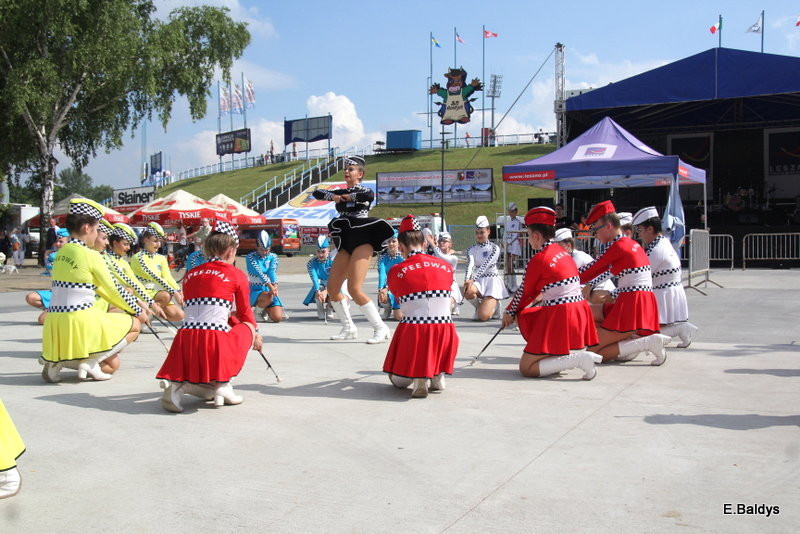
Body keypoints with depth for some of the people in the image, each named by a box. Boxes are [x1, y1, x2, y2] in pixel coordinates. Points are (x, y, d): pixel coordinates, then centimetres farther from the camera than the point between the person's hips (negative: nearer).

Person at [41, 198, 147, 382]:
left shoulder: (61, 253, 13)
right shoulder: (91, 256, -12)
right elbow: (114, 291, -3)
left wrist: (131, 307, 19)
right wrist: (138, 311, 13)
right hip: (81, 321, -8)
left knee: (112, 364, 20)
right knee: (135, 324, 15)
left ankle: (56, 359, 4)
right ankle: (91, 361, -3)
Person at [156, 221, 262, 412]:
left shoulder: (190, 274, 19)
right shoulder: (236, 275, 8)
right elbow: (245, 313, 20)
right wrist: (256, 334, 40)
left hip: (185, 337, 5)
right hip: (214, 338, -5)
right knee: (247, 327, 23)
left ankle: (178, 383, 0)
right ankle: (222, 384, 11)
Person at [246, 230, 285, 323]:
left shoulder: (273, 257, 4)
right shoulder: (250, 257, -7)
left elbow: (272, 271, -14)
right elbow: (258, 272, -22)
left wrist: (275, 285, -36)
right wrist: (270, 285, -38)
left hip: (269, 290, 3)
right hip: (255, 290, -3)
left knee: (277, 318, -12)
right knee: (268, 297, -38)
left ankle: (266, 310, 23)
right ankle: (258, 310, -3)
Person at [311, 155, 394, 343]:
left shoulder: (363, 190, 1)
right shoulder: (341, 191, 18)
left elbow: (369, 196, -23)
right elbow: (316, 193, 13)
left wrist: (349, 197, -7)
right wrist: (333, 196, -4)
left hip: (362, 241, -7)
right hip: (346, 243, 7)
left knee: (354, 289, -18)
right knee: (332, 288, 5)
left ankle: (380, 328, -9)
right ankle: (348, 327, 20)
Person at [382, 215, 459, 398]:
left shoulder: (395, 272, 0)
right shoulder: (446, 267, 8)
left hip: (413, 332, -2)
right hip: (444, 332, 2)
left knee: (397, 381, 25)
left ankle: (418, 376, -9)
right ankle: (438, 373, 15)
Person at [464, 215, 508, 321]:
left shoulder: (494, 248, -5)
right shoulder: (471, 250, 5)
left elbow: (485, 266, -18)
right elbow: (470, 265, -13)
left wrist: (472, 280, -31)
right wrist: (467, 280, -34)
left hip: (492, 280, -3)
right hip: (478, 281, 3)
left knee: (484, 316, -18)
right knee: (467, 291, -35)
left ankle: (494, 305, 20)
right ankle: (479, 307, 1)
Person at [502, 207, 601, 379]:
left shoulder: (537, 259, -11)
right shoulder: (562, 252, 12)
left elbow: (524, 293, 2)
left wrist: (509, 312, 18)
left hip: (559, 317, -8)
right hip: (579, 311, 9)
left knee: (526, 368, -1)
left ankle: (578, 358, -16)